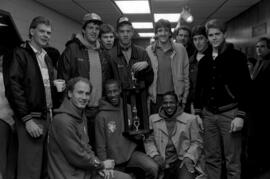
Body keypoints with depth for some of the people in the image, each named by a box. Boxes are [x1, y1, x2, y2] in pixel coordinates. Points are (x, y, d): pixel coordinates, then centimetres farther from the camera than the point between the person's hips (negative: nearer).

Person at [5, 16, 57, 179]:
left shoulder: (47, 57, 17)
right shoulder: (20, 54, -5)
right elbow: (14, 88, -12)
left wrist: (57, 87, 6)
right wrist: (27, 119, -15)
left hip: (48, 117, 7)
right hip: (31, 119, -7)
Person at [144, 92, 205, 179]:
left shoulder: (190, 119, 5)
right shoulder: (153, 119, 11)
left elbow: (197, 142, 5)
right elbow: (148, 141, 9)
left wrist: (189, 157, -10)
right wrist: (155, 155, -8)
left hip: (183, 160, -2)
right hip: (162, 162, 3)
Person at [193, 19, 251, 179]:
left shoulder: (237, 57, -2)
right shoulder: (204, 61, 13)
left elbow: (245, 87, -7)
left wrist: (240, 116, -13)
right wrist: (197, 112, 11)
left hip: (229, 113, -4)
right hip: (208, 114, 5)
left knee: (232, 161, 1)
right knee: (211, 159, 10)